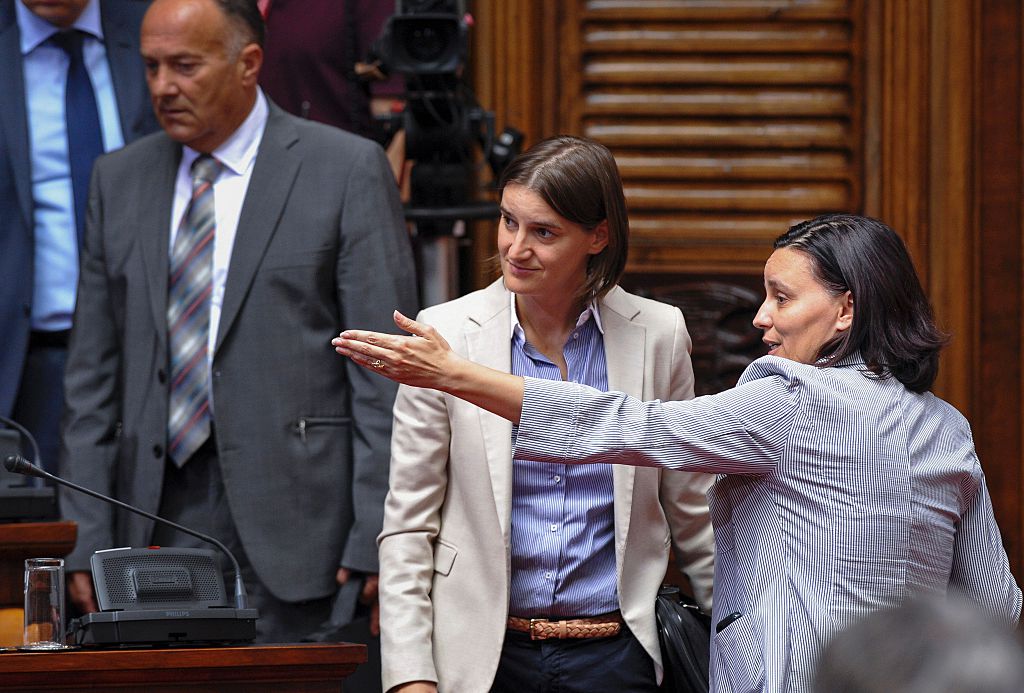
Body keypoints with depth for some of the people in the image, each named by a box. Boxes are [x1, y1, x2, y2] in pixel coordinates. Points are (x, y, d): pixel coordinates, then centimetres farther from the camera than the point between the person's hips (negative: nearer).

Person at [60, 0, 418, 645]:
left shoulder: (348, 170, -1)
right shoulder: (120, 179, 13)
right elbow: (95, 375, 14)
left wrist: (377, 542, -11)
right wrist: (87, 535, 6)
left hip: (290, 521, -4)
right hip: (159, 519, 4)